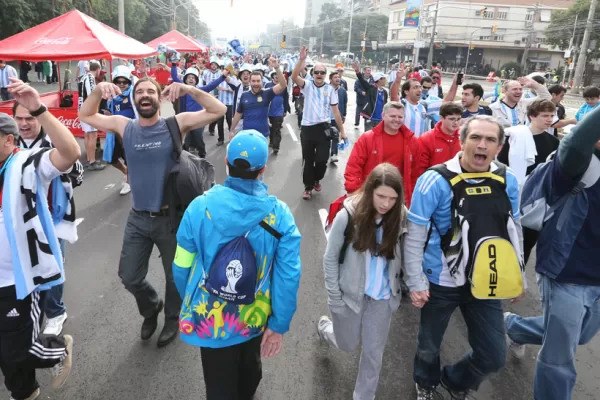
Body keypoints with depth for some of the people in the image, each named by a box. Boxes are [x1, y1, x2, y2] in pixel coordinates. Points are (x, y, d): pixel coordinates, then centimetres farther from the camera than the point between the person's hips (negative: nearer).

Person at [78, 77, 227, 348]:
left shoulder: (176, 124, -9)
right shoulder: (124, 126, 0)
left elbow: (218, 110, -14)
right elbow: (85, 116, 9)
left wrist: (189, 89, -25)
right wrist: (98, 90, -9)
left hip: (171, 217, -3)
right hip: (138, 219, 3)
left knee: (175, 276, 16)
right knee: (129, 278, 14)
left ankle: (172, 319, 44)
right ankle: (151, 308, 46)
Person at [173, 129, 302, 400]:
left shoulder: (200, 207, -19)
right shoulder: (280, 215, -19)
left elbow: (182, 267, -8)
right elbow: (288, 276, -18)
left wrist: (190, 302, 11)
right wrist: (279, 324, -5)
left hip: (210, 319, -1)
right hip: (255, 317, 2)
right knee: (249, 370, 32)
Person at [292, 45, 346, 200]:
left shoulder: (330, 89, 3)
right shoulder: (307, 85, 2)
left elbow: (335, 111, 4)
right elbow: (294, 76, -17)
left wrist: (342, 130, 3)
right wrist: (302, 59, -27)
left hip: (323, 128, 0)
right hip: (307, 128, 0)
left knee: (322, 159, -1)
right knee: (308, 160, 8)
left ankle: (317, 179, 30)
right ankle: (308, 187, 23)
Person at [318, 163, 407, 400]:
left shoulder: (400, 217, -13)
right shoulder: (348, 216, -20)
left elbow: (403, 257, -1)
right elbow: (330, 259, -11)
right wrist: (334, 298, -11)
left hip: (383, 297, 2)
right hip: (350, 293, -2)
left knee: (374, 353, 11)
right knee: (348, 345, 19)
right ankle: (326, 327, 53)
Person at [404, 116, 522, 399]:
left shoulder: (508, 181, -6)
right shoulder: (435, 180, -19)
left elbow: (514, 229, 7)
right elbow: (415, 235, -14)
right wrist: (416, 282, -14)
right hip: (441, 281, -3)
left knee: (494, 355, 12)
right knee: (429, 346, 19)